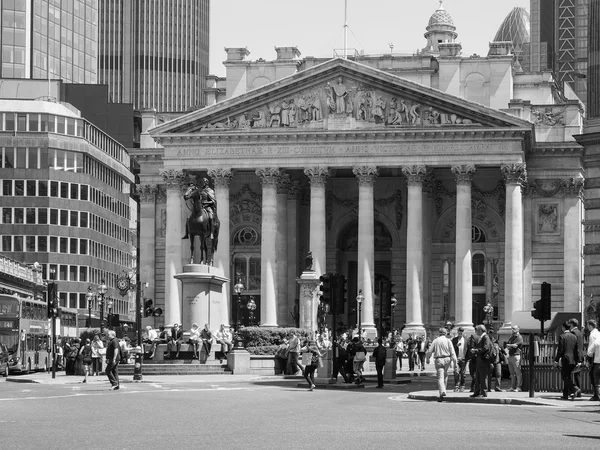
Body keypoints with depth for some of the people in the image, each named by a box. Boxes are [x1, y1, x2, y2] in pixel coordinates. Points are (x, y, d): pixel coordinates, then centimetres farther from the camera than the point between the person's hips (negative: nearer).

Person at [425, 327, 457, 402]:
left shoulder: (435, 341, 2)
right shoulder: (448, 341, -1)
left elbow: (429, 351, 1)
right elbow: (452, 352, -6)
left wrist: (427, 359, 18)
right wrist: (455, 362, -5)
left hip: (438, 360, -1)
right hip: (447, 359, 1)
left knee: (440, 377, -7)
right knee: (445, 375, 23)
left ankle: (442, 392, -25)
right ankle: (443, 390, 29)